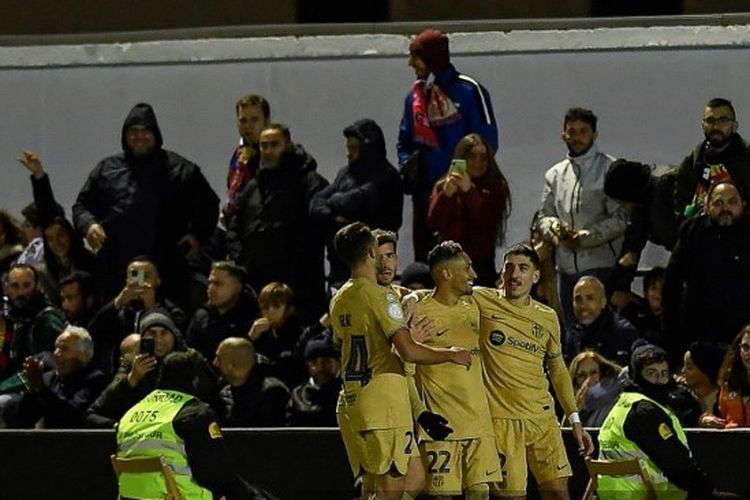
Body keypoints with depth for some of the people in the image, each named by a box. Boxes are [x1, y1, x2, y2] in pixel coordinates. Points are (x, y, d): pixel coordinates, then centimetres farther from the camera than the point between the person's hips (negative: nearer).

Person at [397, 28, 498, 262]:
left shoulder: (468, 91, -7)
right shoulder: (415, 95, 13)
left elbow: (487, 142, -8)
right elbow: (405, 140, 23)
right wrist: (407, 164, 3)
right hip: (425, 196, 7)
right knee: (424, 261, 8)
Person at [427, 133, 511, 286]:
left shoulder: (495, 187, 3)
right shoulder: (443, 186, 8)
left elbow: (489, 223, -9)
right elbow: (434, 224, -1)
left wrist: (469, 191, -17)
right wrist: (446, 194, -15)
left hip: (481, 263, -1)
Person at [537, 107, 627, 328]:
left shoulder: (610, 169, -2)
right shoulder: (555, 174, 17)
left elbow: (620, 219, -7)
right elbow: (544, 216, 19)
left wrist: (585, 237, -14)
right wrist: (554, 228, -5)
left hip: (600, 267, -6)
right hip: (567, 266, 6)